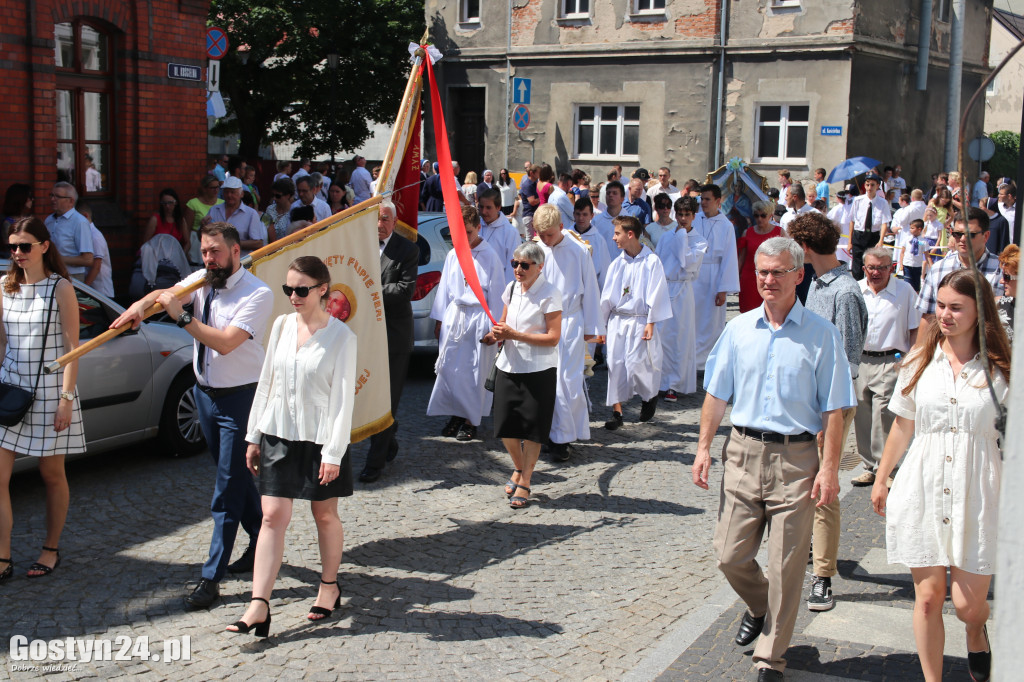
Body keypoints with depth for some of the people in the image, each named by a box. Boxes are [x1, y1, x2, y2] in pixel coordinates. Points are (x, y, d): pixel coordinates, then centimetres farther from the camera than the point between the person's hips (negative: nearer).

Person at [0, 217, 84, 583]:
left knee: (52, 474, 8)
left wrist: (66, 397, -13)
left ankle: (51, 549, 24)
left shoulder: (60, 288, -6)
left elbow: (72, 347, -7)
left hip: (50, 391, -4)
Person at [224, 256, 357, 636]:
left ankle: (329, 587, 32)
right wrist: (253, 436, 11)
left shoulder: (341, 336, -10)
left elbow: (343, 397, -11)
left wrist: (334, 452, -15)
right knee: (273, 517, -2)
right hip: (278, 434, 4)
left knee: (324, 515, 11)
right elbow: (267, 381, 11)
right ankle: (259, 606, -4)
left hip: (319, 437, -4)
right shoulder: (282, 326, 4)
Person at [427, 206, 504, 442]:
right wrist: (439, 320, 14)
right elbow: (445, 287, 14)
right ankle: (456, 415, 19)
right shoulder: (453, 255, 7)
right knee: (450, 368, 5)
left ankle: (471, 420, 13)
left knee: (475, 370, 1)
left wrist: (493, 326, -7)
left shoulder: (489, 256, -6)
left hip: (478, 318, -4)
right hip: (454, 316, 5)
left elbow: (496, 292, -5)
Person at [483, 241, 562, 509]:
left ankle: (524, 482, 17)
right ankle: (518, 467, 33)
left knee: (532, 429, 2)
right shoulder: (512, 289, 8)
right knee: (504, 427, 6)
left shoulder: (549, 294, -11)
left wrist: (515, 335, -20)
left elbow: (553, 337, -15)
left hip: (539, 370, -6)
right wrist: (497, 334, -3)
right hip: (508, 366, 6)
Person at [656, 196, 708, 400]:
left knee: (680, 336, -1)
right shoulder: (666, 237, 12)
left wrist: (682, 236, -8)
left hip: (681, 291, -3)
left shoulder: (699, 242, 1)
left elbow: (688, 263, -14)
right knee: (659, 334, 2)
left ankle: (675, 385, 6)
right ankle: (660, 380, 14)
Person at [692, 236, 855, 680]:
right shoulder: (739, 329, 7)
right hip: (743, 453, 3)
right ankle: (758, 607, 39)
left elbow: (833, 410, -4)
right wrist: (704, 448, 7)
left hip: (795, 460, -3)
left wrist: (829, 469, -9)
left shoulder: (821, 335, -3)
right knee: (730, 555, 6)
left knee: (786, 566, 2)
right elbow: (716, 395, 12)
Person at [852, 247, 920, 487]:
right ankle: (869, 467, 18)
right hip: (858, 361, 4)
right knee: (861, 413, 6)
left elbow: (916, 330, 3)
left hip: (890, 362, -4)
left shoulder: (905, 291, 0)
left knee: (882, 413, -12)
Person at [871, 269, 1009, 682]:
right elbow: (903, 426, 14)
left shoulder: (1000, 369, -2)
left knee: (968, 603, 2)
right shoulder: (920, 361, 5)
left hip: (977, 495, -2)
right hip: (923, 489, 2)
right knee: (927, 597, 4)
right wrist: (881, 478, 18)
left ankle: (976, 633, 39)